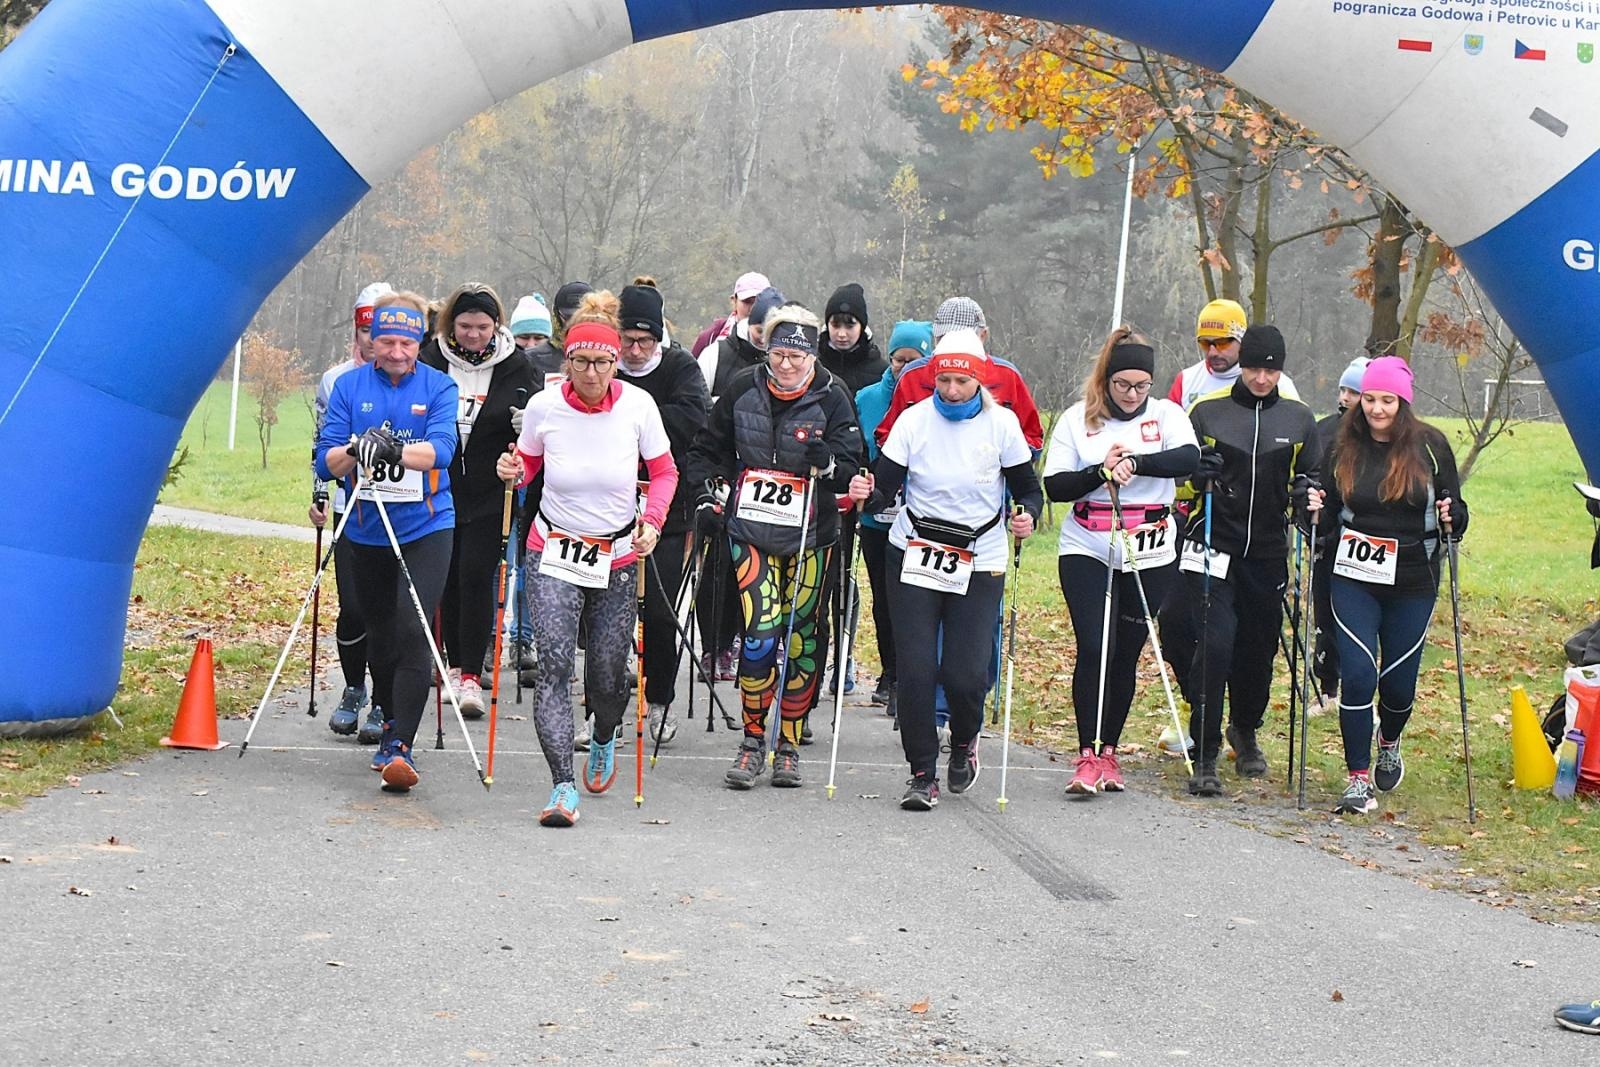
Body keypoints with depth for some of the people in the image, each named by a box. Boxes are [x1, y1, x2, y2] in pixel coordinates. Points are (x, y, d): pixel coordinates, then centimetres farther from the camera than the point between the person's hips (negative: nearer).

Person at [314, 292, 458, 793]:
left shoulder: (439, 387, -2)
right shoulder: (349, 386, 4)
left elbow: (440, 450, -18)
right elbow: (326, 460, -3)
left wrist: (395, 450, -37)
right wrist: (353, 451, -26)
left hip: (426, 529, -3)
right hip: (366, 531, 3)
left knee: (413, 633, -15)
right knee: (379, 636, 13)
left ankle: (399, 745, -16)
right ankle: (388, 717, 36)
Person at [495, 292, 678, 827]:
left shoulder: (637, 405, -9)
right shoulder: (544, 406, -9)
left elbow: (664, 472, 3)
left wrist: (652, 521, -14)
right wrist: (512, 471, -15)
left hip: (617, 557, 1)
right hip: (554, 553, -1)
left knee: (608, 674, 8)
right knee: (555, 663, -18)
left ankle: (603, 742, 44)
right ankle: (563, 788, -20)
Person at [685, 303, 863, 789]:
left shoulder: (831, 398, -3)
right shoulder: (742, 390, 1)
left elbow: (852, 467, -2)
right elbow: (708, 450, 13)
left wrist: (828, 463, -22)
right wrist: (711, 497, 3)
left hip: (809, 537, 0)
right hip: (750, 529, 0)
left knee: (801, 637, 4)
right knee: (761, 634, -12)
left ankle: (788, 747, 16)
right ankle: (752, 742, 0)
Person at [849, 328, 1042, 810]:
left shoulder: (1002, 423, -4)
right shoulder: (914, 420, -4)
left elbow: (1028, 488, 4)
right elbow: (885, 489, -5)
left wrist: (1026, 516, -17)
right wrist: (867, 494, -28)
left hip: (980, 562, -1)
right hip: (914, 554, 1)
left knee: (965, 673, -8)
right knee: (915, 669, -6)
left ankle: (965, 741, 25)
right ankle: (922, 773, 8)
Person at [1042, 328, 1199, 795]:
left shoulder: (1166, 414, 4)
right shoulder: (1078, 419, 3)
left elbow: (1189, 458, -16)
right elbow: (1055, 485, -3)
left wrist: (1135, 462, -29)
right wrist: (1102, 472, -18)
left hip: (1149, 555, 1)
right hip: (1087, 550, -1)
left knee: (1126, 654, 6)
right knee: (1094, 648, -13)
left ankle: (1108, 752, 20)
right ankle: (1088, 756, -10)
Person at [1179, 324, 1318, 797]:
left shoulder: (1299, 419, 6)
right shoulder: (1207, 411, -1)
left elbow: (1311, 478, 16)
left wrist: (1308, 497, -6)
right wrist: (1194, 477, -17)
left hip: (1268, 554, 3)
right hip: (1212, 549, -3)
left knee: (1259, 649, 13)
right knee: (1214, 645, -14)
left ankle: (1245, 731, 40)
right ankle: (1205, 756, -8)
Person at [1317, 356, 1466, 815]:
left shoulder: (1430, 446, -1)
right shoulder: (1343, 447, 3)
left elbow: (1454, 508, 6)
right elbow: (1328, 510, 12)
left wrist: (1451, 519, -16)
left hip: (1412, 584, 0)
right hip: (1354, 579, 0)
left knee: (1399, 681, 6)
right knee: (1358, 675, -11)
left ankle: (1389, 743, 40)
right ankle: (1358, 778, -1)